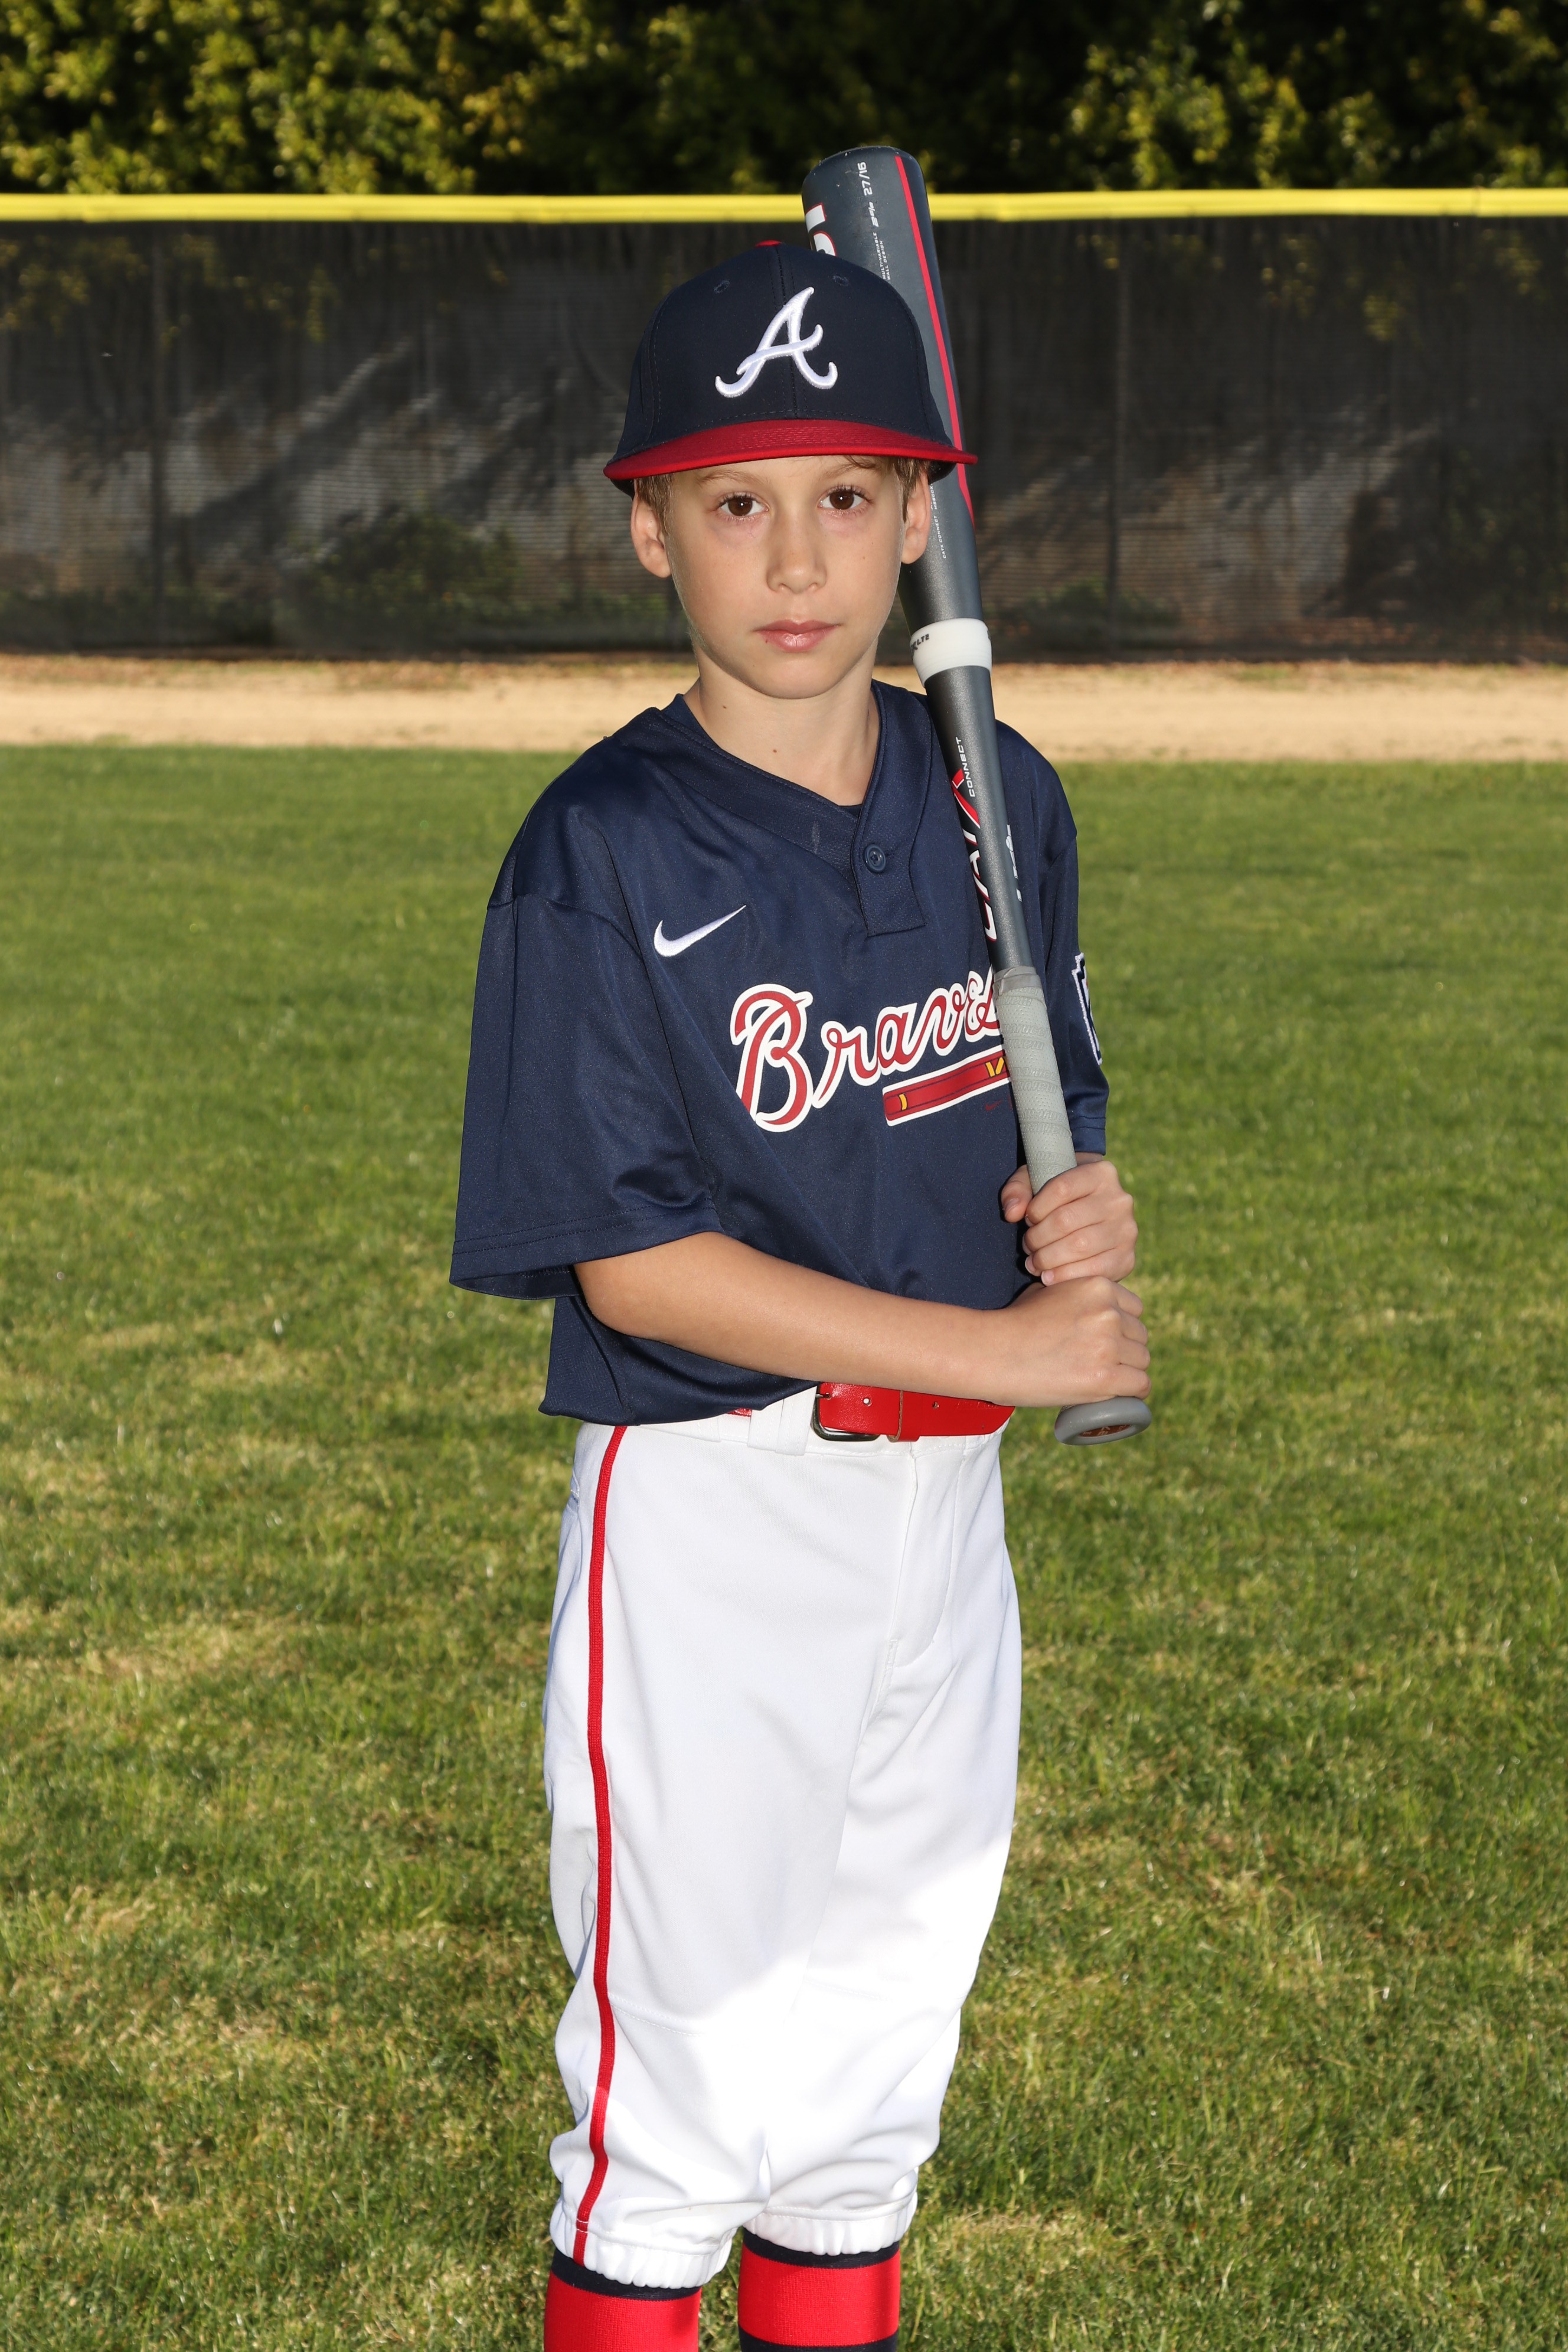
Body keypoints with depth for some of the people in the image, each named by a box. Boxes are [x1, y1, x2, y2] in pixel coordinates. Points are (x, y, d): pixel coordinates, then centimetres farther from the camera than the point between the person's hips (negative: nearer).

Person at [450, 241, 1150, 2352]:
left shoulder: (1004, 803, 4)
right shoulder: (607, 852, -13)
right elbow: (631, 1257, -18)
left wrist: (1082, 1218, -7)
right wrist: (1006, 1348, -20)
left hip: (948, 1497, 6)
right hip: (711, 1514, -5)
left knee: (889, 2017, 16)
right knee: (688, 2061, 1)